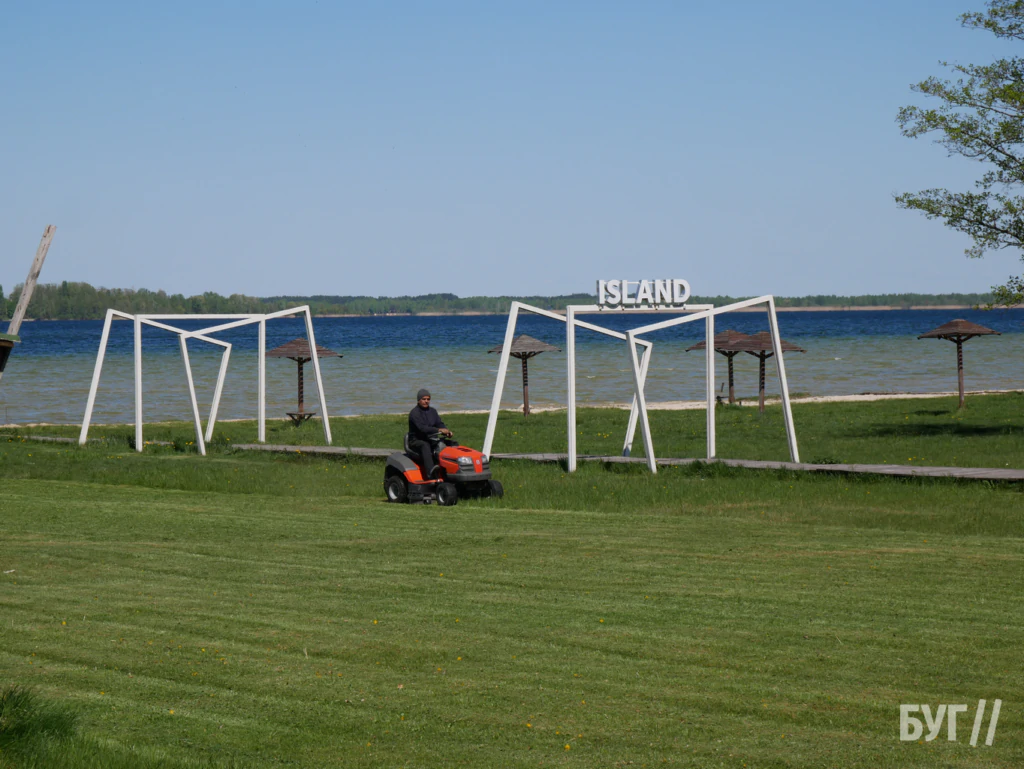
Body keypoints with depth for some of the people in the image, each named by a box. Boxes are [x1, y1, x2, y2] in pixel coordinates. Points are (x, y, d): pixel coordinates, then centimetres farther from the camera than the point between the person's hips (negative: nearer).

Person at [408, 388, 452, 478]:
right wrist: (439, 430, -36)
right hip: (417, 441, -6)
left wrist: (447, 432, -18)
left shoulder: (432, 411, 15)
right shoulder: (414, 413, -10)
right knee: (425, 446, -39)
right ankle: (431, 471, -58)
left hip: (431, 439, 6)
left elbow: (439, 424, 6)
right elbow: (422, 428, -24)